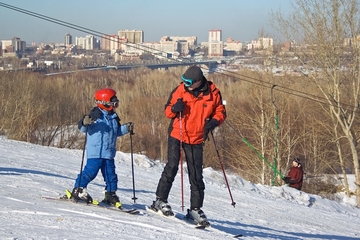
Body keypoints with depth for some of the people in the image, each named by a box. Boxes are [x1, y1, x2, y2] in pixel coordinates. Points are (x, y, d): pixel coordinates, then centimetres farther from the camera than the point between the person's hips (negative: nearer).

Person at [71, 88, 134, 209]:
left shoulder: (114, 117, 14)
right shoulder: (96, 114, -9)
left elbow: (117, 131, 27)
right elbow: (82, 128, -12)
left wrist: (126, 128, 13)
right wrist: (84, 123, -33)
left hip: (109, 152, 7)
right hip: (95, 152, -7)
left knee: (110, 173, 6)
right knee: (91, 170, -8)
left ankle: (111, 194, 15)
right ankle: (78, 189, 5)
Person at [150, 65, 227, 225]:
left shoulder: (212, 93, -5)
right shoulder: (180, 90, -6)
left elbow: (220, 111, 8)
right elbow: (167, 111, 4)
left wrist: (214, 121, -13)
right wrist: (174, 109, -19)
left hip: (196, 139, 2)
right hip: (177, 135, -1)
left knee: (196, 175, 4)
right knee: (172, 167, -12)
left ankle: (195, 209, 13)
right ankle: (160, 200, -2)